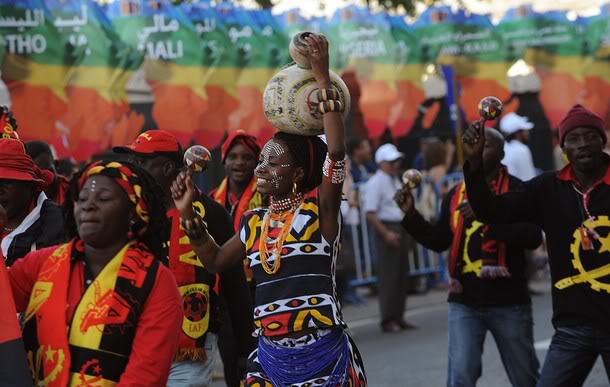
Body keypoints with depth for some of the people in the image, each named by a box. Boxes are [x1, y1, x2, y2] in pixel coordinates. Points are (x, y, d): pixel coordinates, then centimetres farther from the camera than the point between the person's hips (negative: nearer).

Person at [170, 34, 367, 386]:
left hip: (323, 355, -5)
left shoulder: (318, 208, -6)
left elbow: (337, 150, -20)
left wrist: (323, 76, -21)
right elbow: (216, 261, 23)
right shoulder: (255, 221, 10)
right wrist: (188, 213, 12)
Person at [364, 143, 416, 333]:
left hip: (401, 230, 9)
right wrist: (386, 233, -21)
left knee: (402, 275, 10)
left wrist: (408, 233, 17)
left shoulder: (396, 181, 16)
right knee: (388, 276, -6)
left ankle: (398, 317, 18)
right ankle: (388, 320, -1)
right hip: (387, 230, -9)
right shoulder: (375, 183, -11)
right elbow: (370, 213, -17)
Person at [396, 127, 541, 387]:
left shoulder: (516, 190, -6)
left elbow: (533, 237, -20)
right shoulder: (456, 194, 9)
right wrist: (410, 214, 2)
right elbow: (438, 241, 15)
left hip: (508, 300, -3)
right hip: (464, 302, 3)